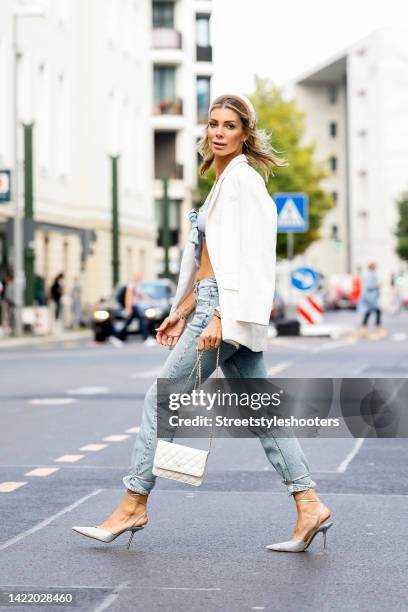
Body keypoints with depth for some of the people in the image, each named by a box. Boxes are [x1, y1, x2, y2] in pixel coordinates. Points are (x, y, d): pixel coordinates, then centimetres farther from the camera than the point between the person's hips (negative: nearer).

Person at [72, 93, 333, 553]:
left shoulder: (241, 177, -9)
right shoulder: (224, 179, 20)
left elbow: (243, 254, -17)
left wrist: (219, 317, -23)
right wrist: (182, 311, 21)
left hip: (227, 305, -10)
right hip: (219, 307, 10)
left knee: (162, 399, -4)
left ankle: (132, 507, 4)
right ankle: (309, 506, 4)